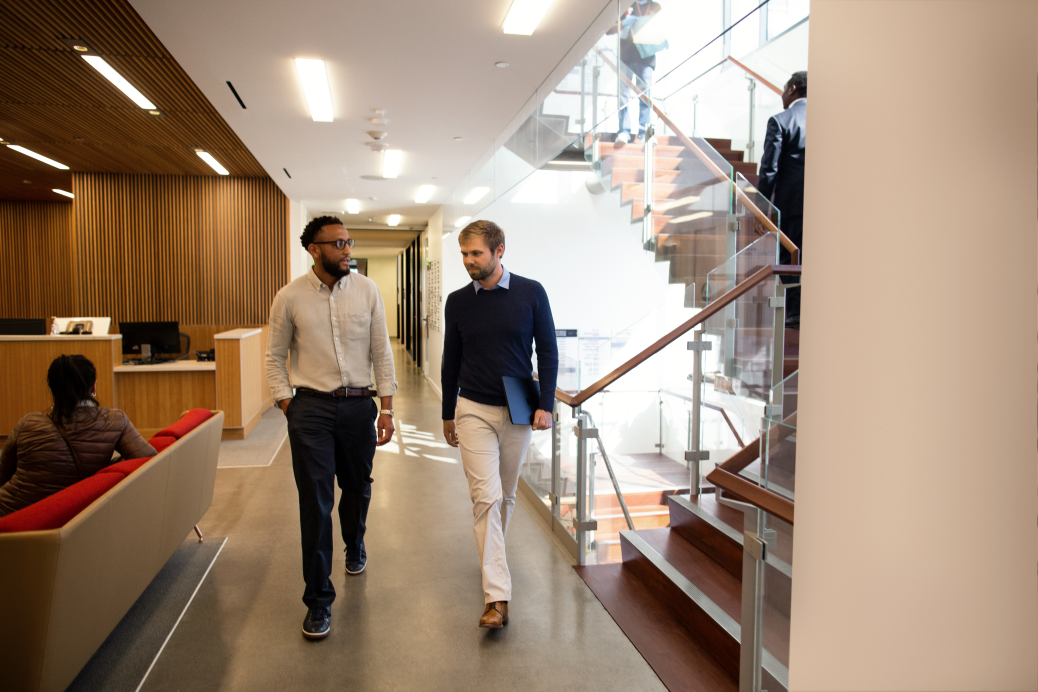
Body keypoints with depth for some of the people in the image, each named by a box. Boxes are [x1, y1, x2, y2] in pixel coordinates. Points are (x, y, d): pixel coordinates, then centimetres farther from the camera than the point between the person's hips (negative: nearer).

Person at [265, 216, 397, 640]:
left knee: (357, 487, 18)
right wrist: (286, 403, -3)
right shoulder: (290, 298, -3)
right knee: (315, 502, -2)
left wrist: (386, 407, 0)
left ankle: (354, 545, 51)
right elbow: (275, 357, 6)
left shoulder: (366, 290, 0)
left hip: (358, 405, 2)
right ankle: (318, 598, 11)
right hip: (311, 407, -2)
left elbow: (382, 352, 3)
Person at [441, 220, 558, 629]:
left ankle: (492, 555, 40)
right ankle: (497, 597, -8)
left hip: (518, 411, 1)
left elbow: (547, 352, 0)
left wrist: (545, 405, -7)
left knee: (506, 495, 15)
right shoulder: (457, 302, 0)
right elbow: (451, 361, 9)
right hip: (474, 411, 0)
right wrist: (447, 415, 12)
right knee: (486, 496, -9)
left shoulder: (531, 293, -4)